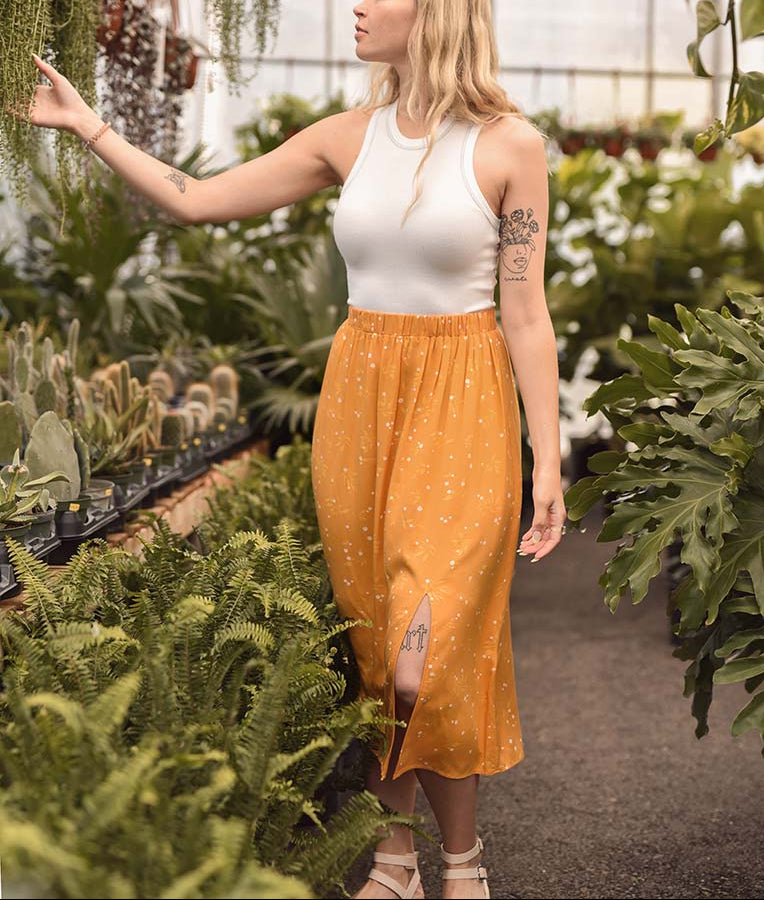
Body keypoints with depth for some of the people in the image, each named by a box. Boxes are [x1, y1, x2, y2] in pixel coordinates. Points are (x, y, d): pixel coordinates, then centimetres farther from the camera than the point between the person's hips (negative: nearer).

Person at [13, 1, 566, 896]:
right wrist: (86, 123, 9)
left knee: (429, 661, -9)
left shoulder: (509, 144, -5)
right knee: (369, 642, 8)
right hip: (358, 395, 4)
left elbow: (525, 316, -5)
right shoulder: (349, 138, 6)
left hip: (460, 407, -4)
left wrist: (548, 465, -7)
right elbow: (196, 198, 10)